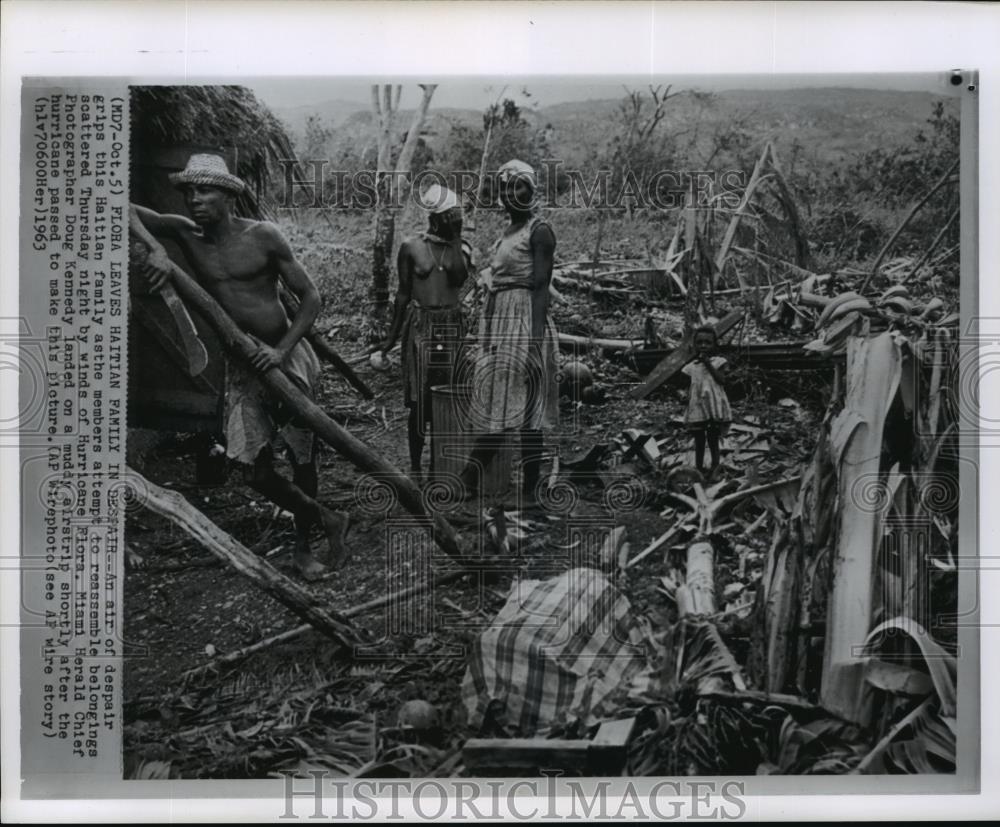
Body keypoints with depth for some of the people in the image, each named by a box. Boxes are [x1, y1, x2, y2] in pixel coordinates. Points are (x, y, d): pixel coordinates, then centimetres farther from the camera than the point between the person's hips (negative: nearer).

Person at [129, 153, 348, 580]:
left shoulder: (263, 236, -10)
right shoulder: (185, 233, -1)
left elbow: (309, 296, -7)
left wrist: (283, 350, -18)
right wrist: (155, 250, -26)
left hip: (287, 358, -3)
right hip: (242, 368, 3)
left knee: (303, 457, 6)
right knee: (257, 472, -4)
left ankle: (303, 543, 32)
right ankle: (327, 520, 21)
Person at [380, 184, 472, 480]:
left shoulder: (462, 248, 7)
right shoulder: (411, 248, 1)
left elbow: (459, 277, -13)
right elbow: (403, 293, 6)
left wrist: (455, 237, -10)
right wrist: (392, 336, 7)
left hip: (452, 326, 2)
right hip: (420, 325, -2)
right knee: (419, 399, -2)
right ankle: (415, 466, 7)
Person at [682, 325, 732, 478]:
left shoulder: (718, 362, 2)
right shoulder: (692, 366, 10)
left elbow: (722, 380, -11)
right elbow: (690, 388, 12)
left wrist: (708, 364, -13)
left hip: (714, 407, -3)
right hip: (697, 407, 3)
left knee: (713, 438, 0)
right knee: (699, 440, 7)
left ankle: (715, 467, 11)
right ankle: (699, 468, 14)